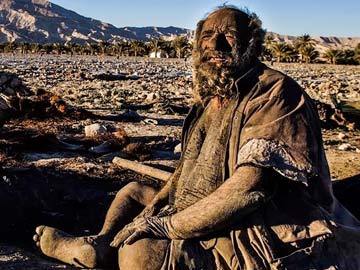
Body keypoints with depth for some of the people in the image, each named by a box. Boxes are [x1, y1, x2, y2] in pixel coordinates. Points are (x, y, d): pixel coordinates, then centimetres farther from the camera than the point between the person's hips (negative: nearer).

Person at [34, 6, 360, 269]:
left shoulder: (275, 93, -18)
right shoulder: (211, 98, 10)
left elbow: (249, 188, -29)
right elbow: (189, 166, 16)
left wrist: (166, 226, -24)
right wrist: (155, 207, -1)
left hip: (258, 243, -9)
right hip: (209, 219, 9)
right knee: (133, 192, 20)